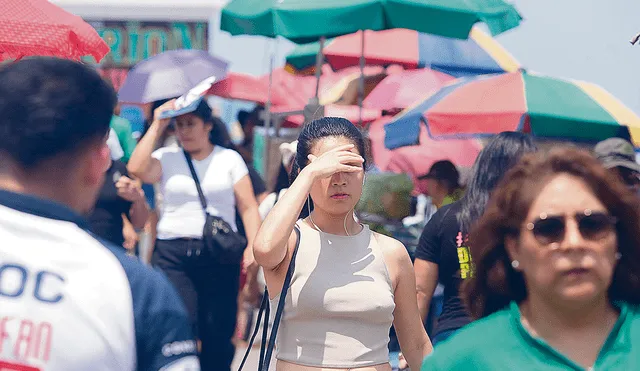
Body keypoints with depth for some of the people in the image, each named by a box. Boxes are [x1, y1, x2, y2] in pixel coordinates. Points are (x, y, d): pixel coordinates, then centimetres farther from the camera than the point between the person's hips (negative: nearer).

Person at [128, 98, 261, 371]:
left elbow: (248, 207, 6)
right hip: (172, 253, 0)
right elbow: (136, 168, -10)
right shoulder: (166, 157, 10)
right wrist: (157, 126, -3)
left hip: (219, 254, 0)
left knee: (218, 333, 1)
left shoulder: (229, 159, 10)